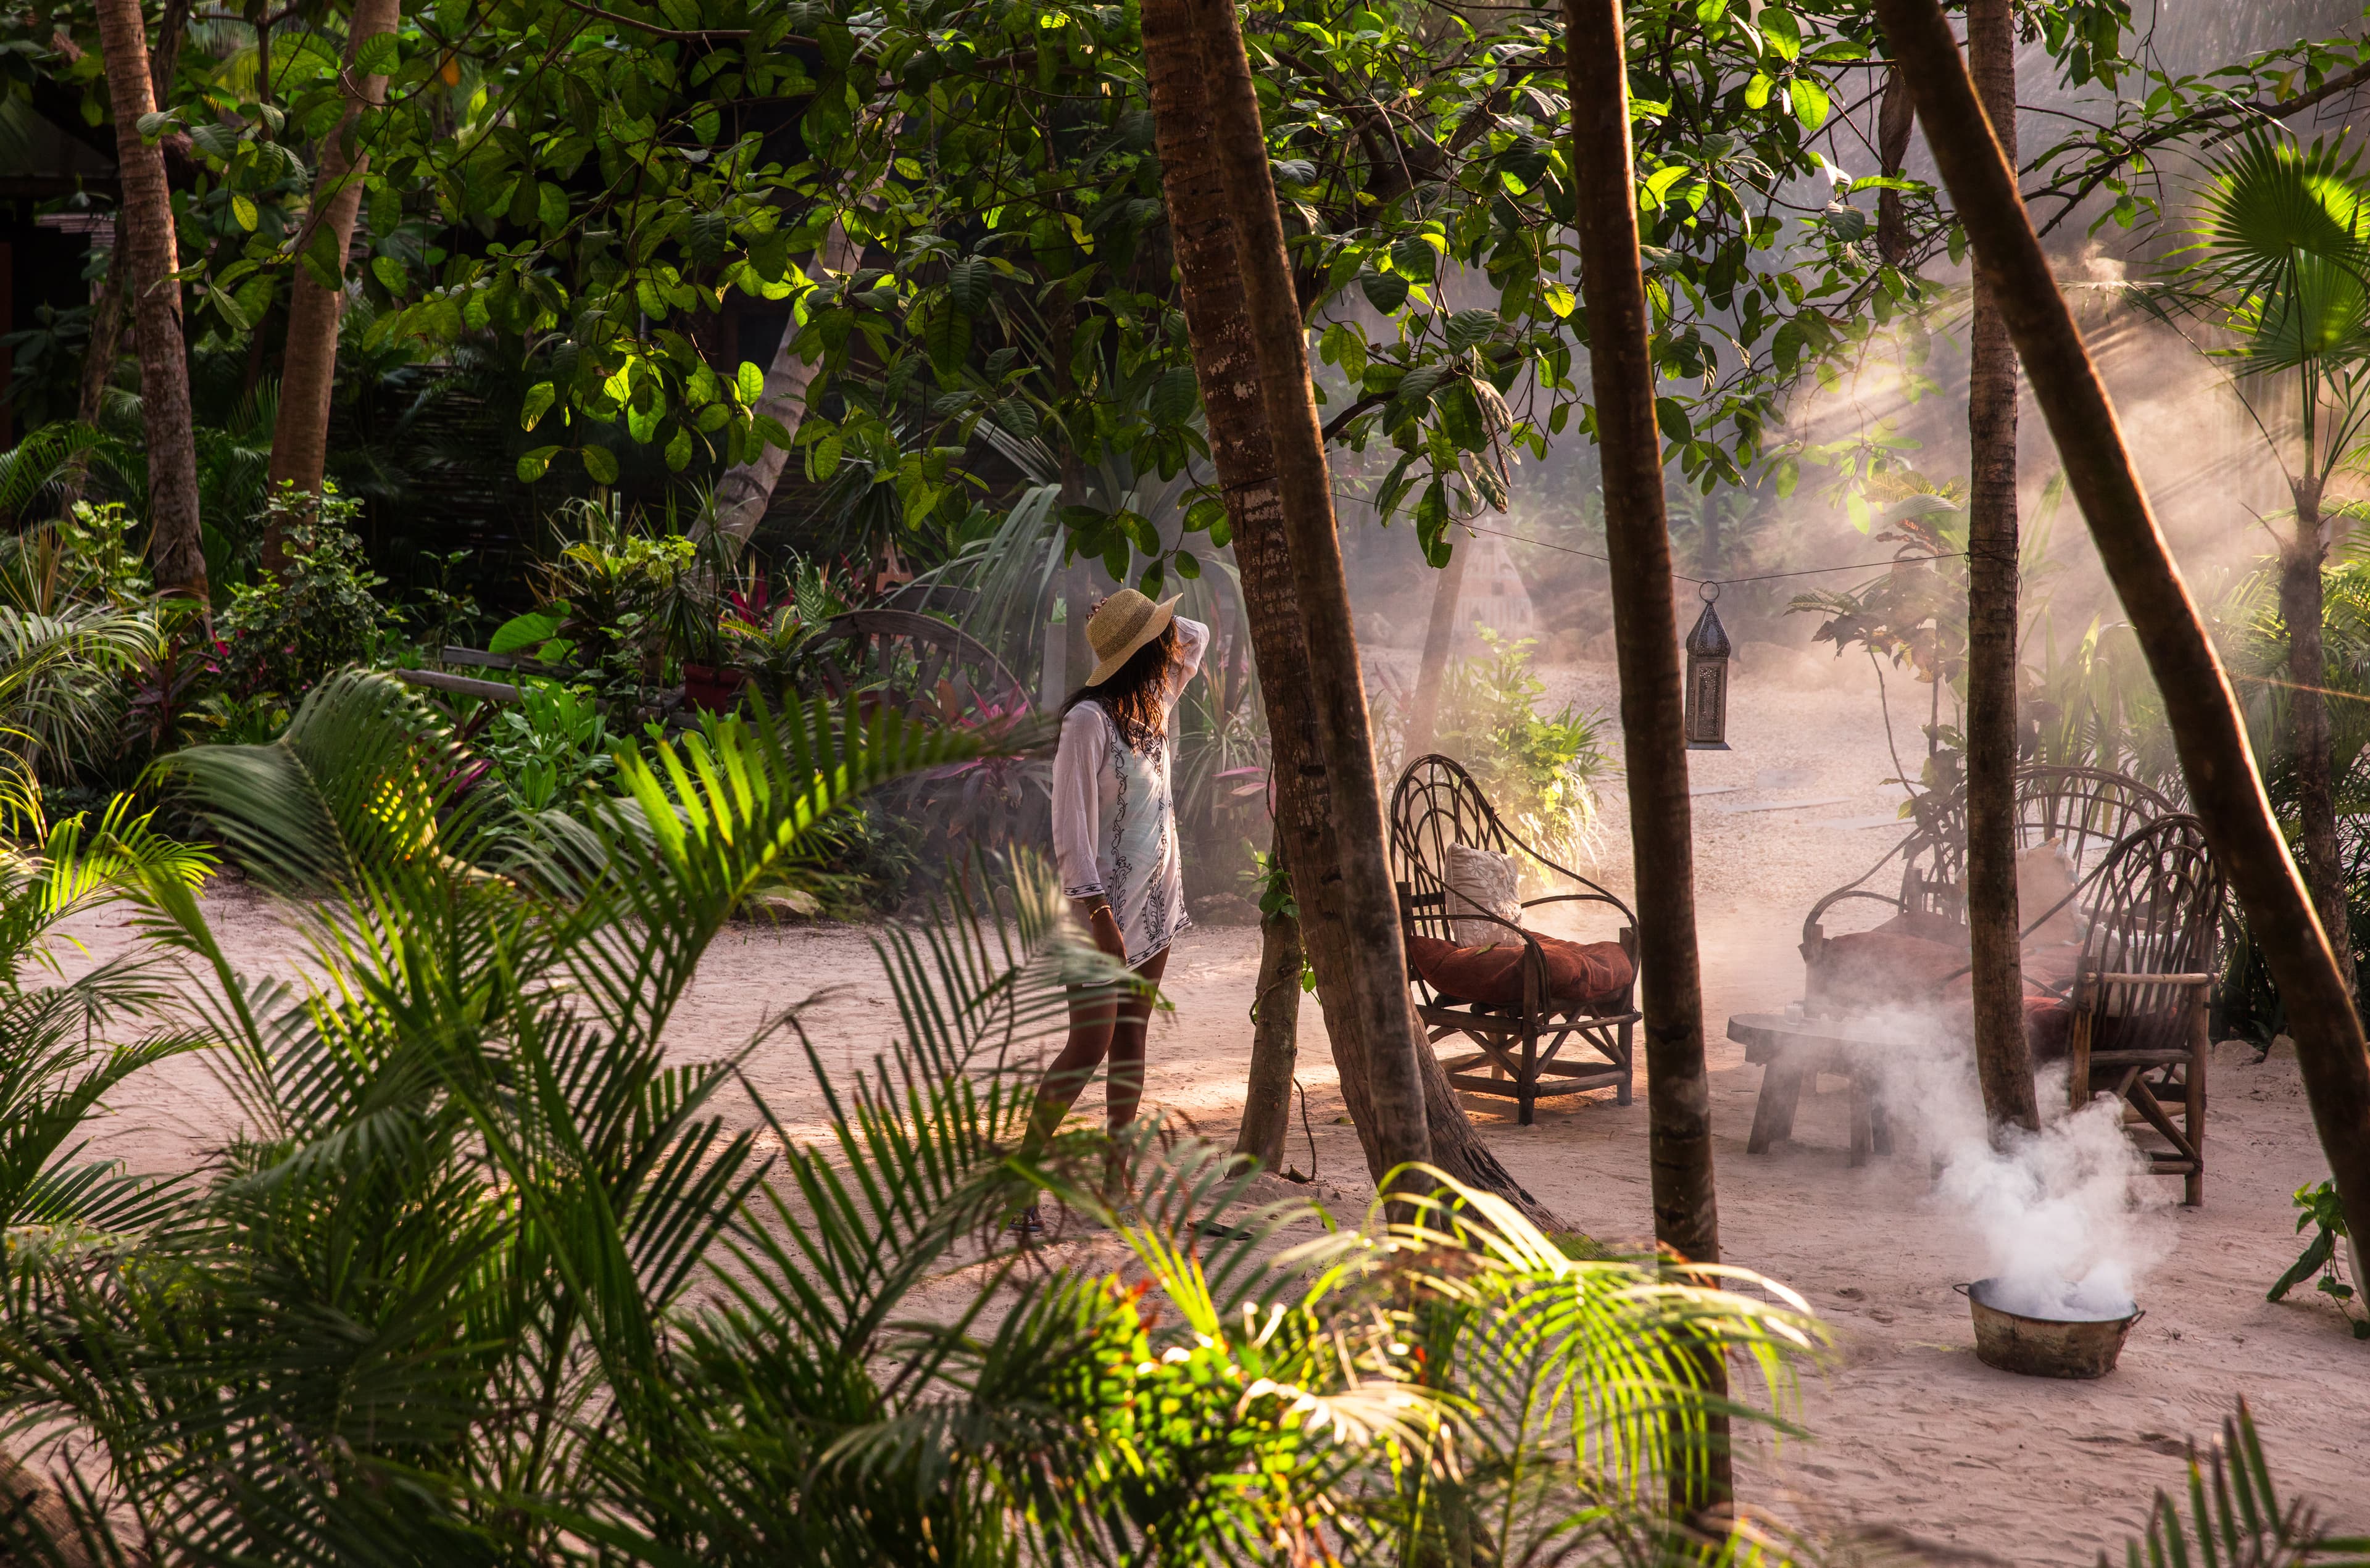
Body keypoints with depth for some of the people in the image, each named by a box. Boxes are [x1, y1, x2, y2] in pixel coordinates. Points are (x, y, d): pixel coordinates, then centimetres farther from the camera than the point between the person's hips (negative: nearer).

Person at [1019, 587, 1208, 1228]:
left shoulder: (1154, 704, 8)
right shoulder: (1089, 719, -16)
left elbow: (1195, 638, 28)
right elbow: (1072, 826, -19)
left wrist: (1148, 619, 8)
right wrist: (1097, 910, -24)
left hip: (1155, 899, 8)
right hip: (1104, 902, -8)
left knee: (1131, 1038, 9)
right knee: (1091, 1043, -11)